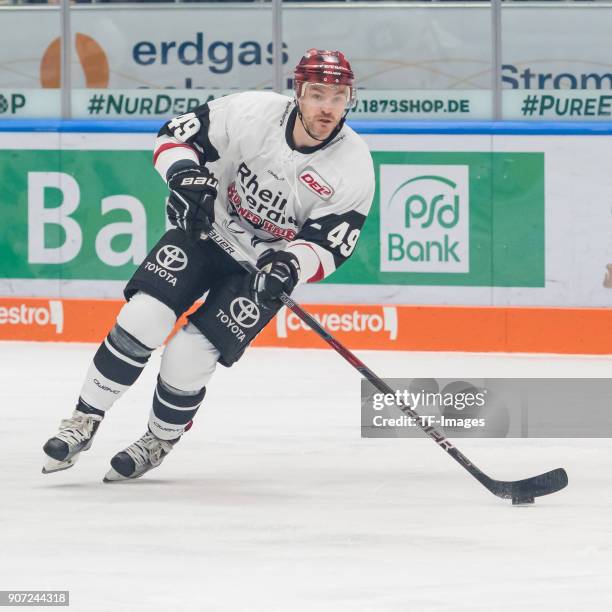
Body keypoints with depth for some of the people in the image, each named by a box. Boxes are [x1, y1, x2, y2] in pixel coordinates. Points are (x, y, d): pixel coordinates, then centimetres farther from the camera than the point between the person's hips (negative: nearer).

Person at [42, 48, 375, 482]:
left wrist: (292, 265, -37)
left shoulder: (354, 168, -21)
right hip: (207, 230, 1)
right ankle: (85, 422, -3)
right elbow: (176, 135, -11)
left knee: (190, 355, -12)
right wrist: (185, 176, -31)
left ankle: (160, 442, 15)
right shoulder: (252, 113, -21)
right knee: (143, 317, -17)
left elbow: (329, 247, -17)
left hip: (271, 264, -1)